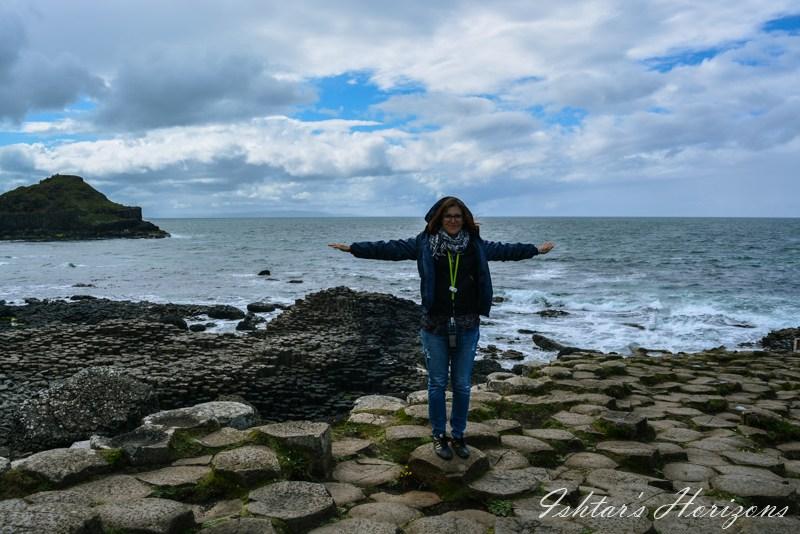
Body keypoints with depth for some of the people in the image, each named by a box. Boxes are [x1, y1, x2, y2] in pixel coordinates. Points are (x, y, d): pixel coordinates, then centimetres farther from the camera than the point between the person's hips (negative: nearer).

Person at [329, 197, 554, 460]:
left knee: (462, 385, 11)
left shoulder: (476, 245, 5)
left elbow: (504, 250, 17)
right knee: (437, 383, 10)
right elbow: (391, 248, -8)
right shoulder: (424, 243, -4)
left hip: (467, 325, 2)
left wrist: (536, 249, 25)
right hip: (435, 325, -2)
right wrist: (353, 248, -13)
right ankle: (439, 436, 26)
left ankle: (458, 435, 28)